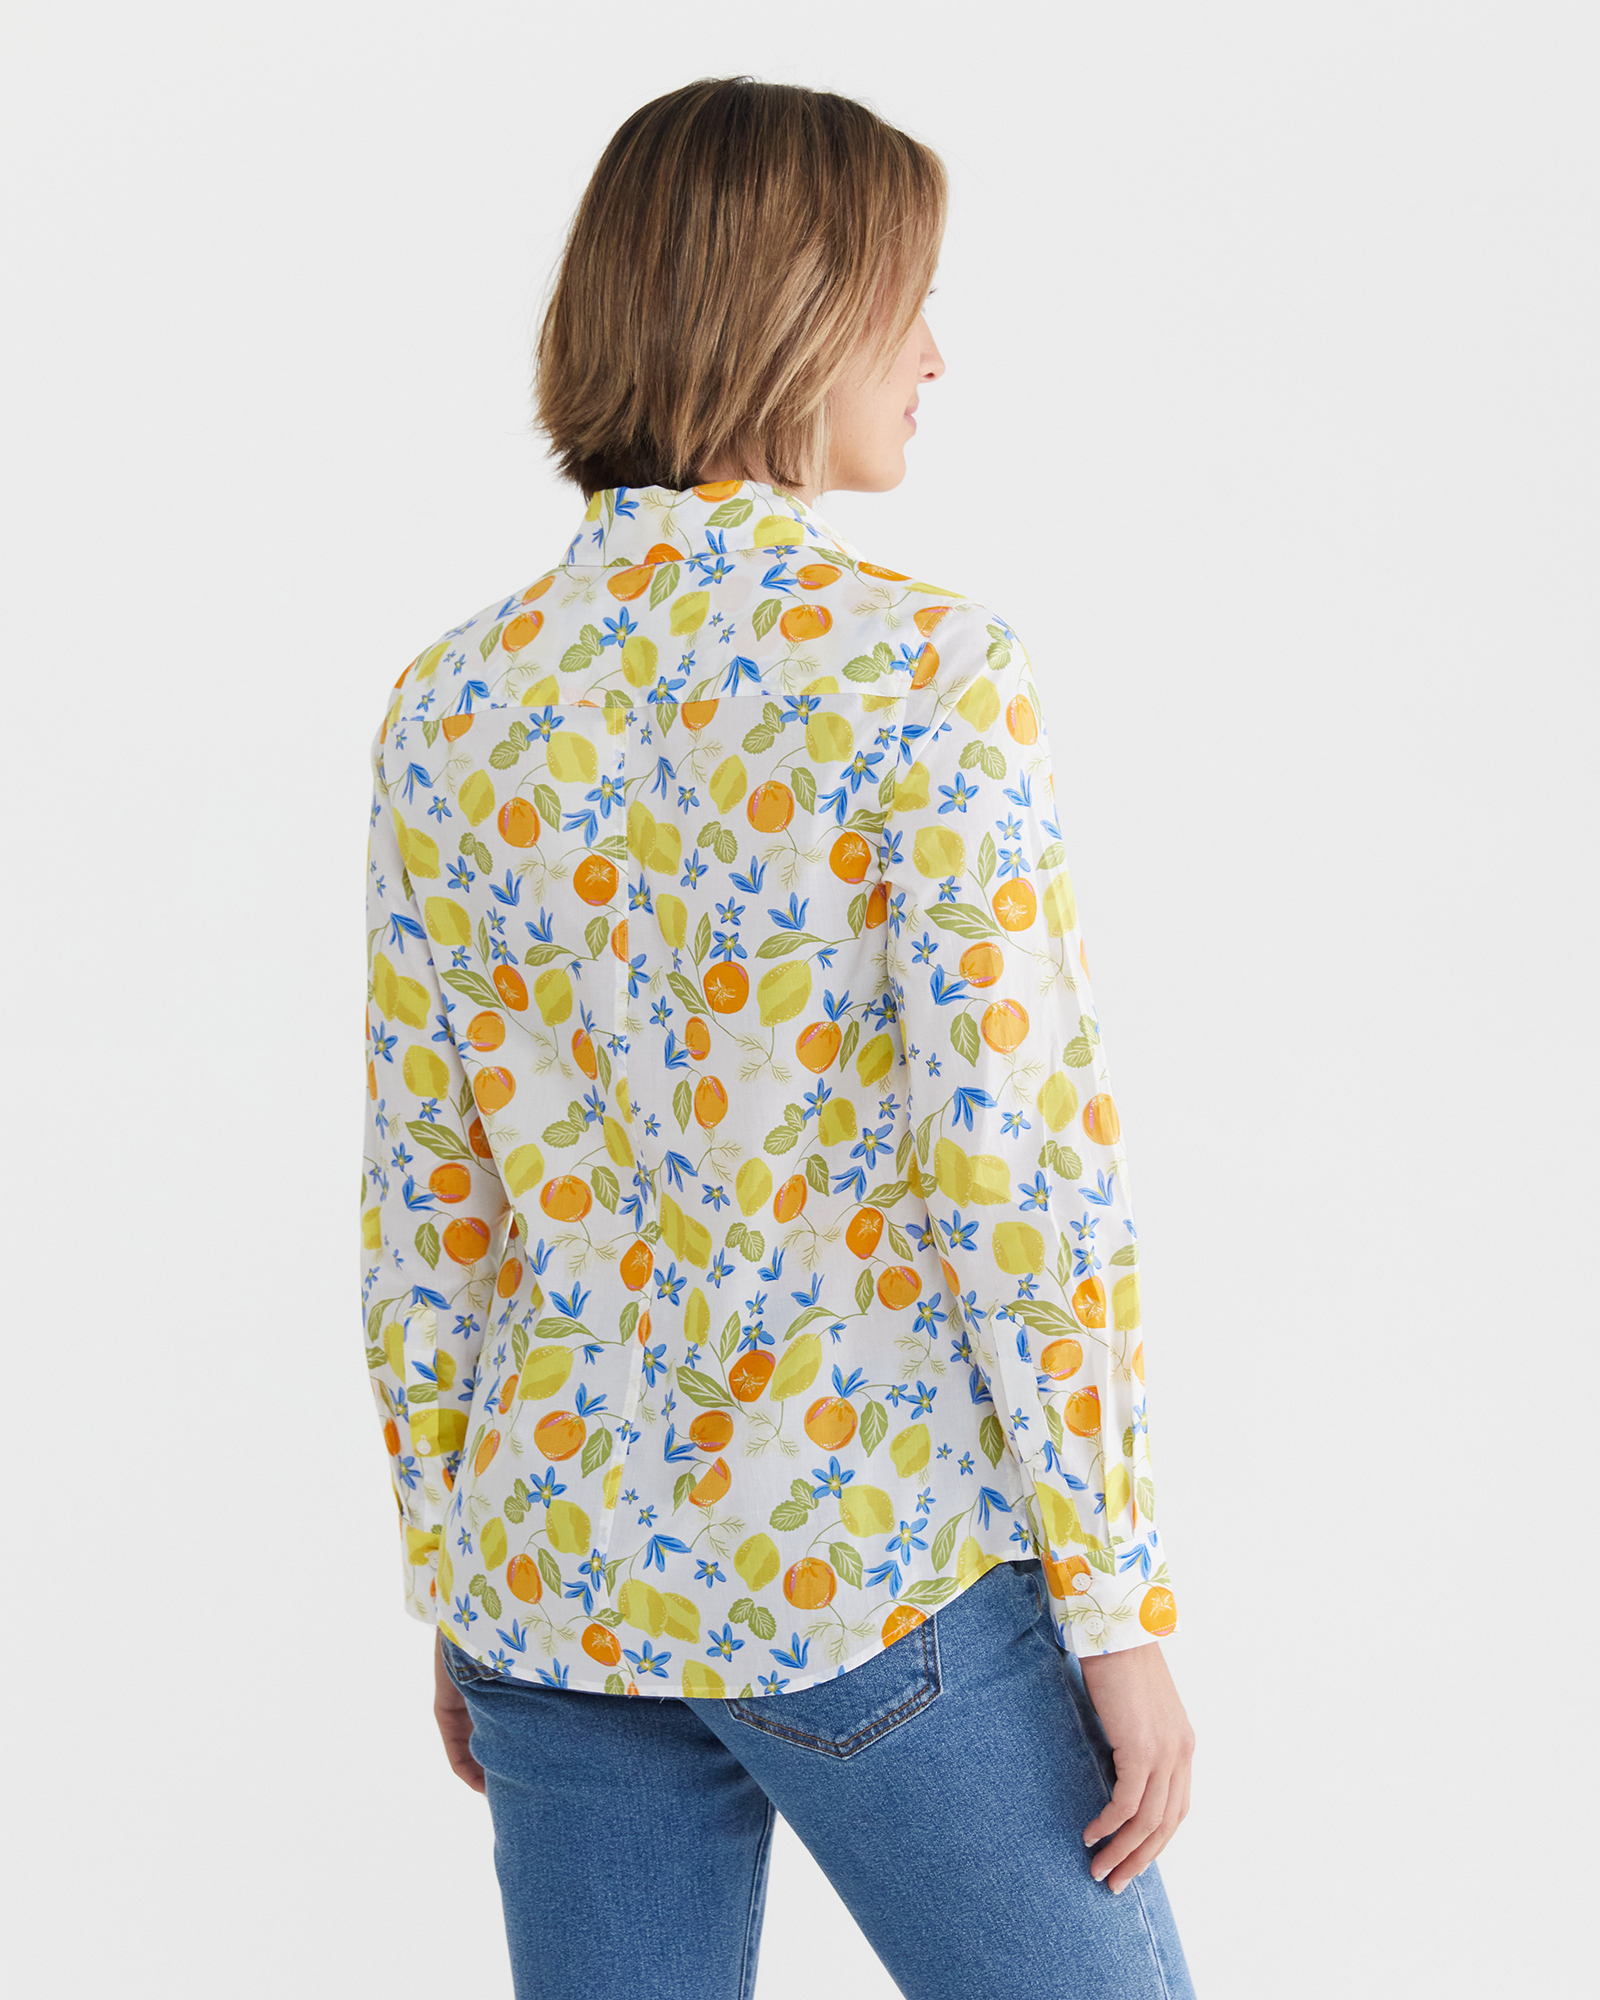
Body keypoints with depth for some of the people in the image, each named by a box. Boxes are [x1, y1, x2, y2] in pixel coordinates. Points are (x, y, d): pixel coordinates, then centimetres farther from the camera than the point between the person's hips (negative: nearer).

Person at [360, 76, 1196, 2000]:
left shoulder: (457, 702, 3)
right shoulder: (925, 670, -12)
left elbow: (420, 1204, 6)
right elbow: (1018, 1173, -16)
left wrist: (454, 1596, 15)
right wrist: (1118, 1606, -9)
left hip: (560, 1577, 6)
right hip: (878, 1570, -5)